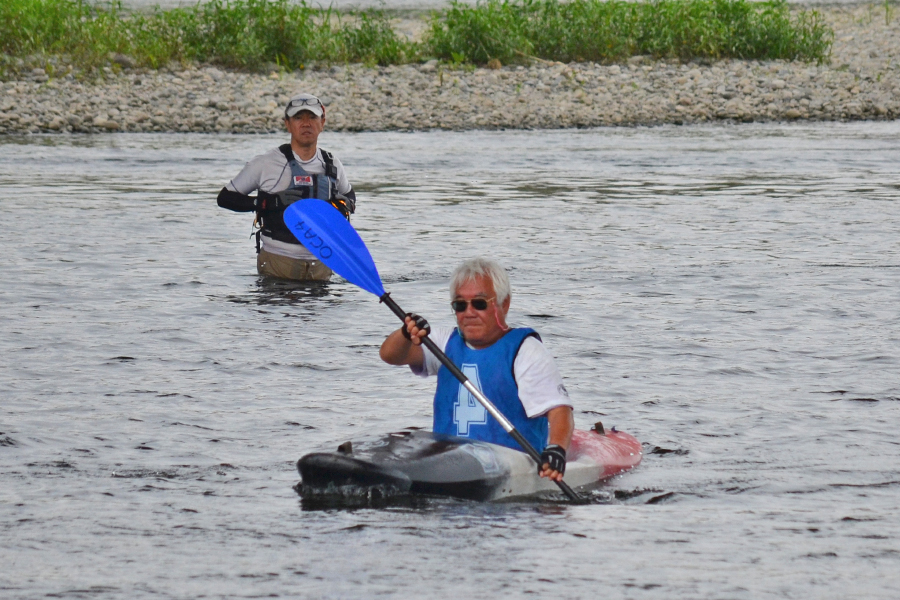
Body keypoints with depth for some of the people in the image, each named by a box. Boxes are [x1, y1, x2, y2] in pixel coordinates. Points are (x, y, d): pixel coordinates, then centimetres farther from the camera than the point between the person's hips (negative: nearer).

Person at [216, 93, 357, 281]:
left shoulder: (332, 165, 9)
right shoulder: (266, 164, -4)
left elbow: (350, 195, 28)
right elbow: (225, 198, -3)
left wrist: (345, 204, 2)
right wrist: (272, 202, -16)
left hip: (321, 264, 4)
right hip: (277, 263, -4)